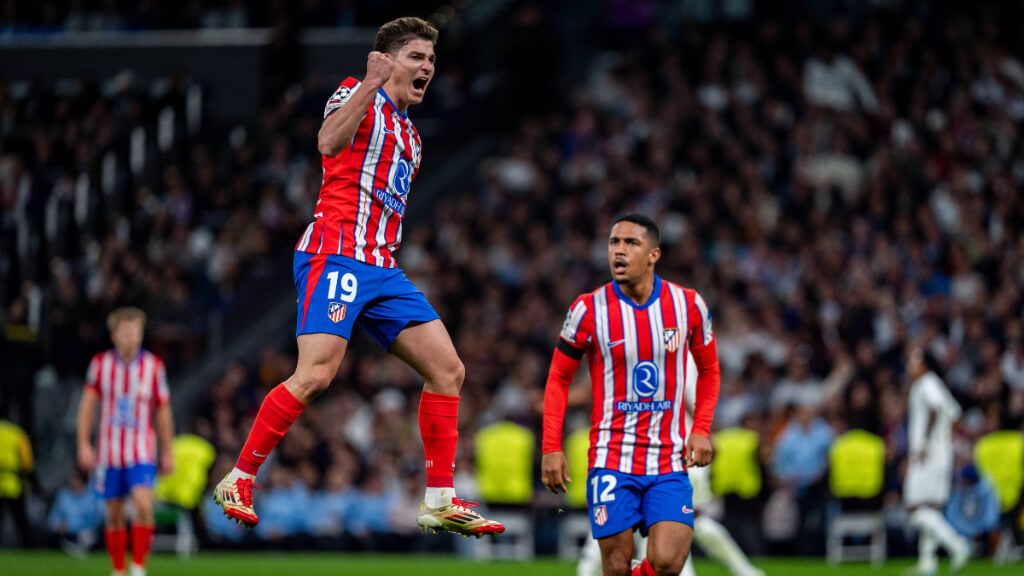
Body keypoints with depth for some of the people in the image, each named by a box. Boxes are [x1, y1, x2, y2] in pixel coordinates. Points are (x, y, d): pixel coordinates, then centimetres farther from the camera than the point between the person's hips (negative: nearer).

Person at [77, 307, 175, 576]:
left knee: (143, 505, -20)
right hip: (109, 450, 1)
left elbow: (163, 411, 7)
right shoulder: (100, 363, 1)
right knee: (114, 513, 5)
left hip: (142, 453, -1)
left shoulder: (154, 365, 0)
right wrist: (84, 444, -4)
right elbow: (87, 405, 4)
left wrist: (168, 452, 9)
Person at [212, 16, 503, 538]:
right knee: (316, 374, -21)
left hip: (381, 269, 9)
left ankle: (439, 503, 4)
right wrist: (371, 85, -30)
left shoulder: (409, 133, 25)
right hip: (335, 255, -9)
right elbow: (329, 143, -23)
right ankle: (238, 482, -10)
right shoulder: (356, 96, 0)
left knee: (448, 370, 1)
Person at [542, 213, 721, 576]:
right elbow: (559, 378, 6)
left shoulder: (688, 305, 0)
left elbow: (709, 369, 15)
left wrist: (701, 429, 1)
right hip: (612, 461, -1)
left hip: (670, 461, 1)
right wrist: (551, 447, -2)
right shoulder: (589, 310, -4)